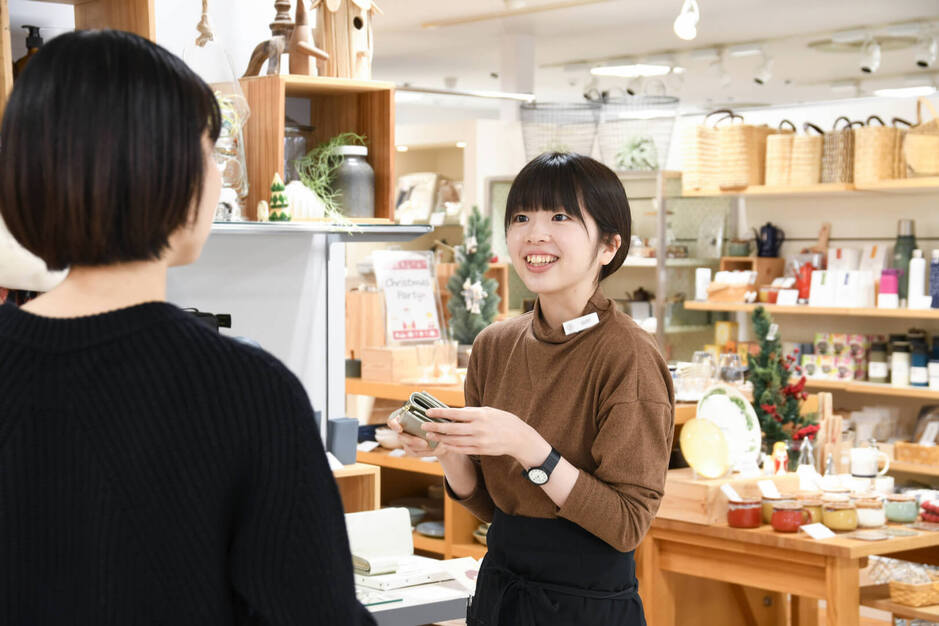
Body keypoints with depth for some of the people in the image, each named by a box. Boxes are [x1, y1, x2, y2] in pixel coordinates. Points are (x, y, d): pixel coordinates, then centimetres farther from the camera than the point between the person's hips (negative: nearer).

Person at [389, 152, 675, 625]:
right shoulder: (494, 346, 1)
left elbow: (628, 525, -18)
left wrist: (526, 446, -25)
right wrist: (448, 449, -11)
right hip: (498, 587, 6)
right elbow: (489, 506, 7)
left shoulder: (629, 356, -16)